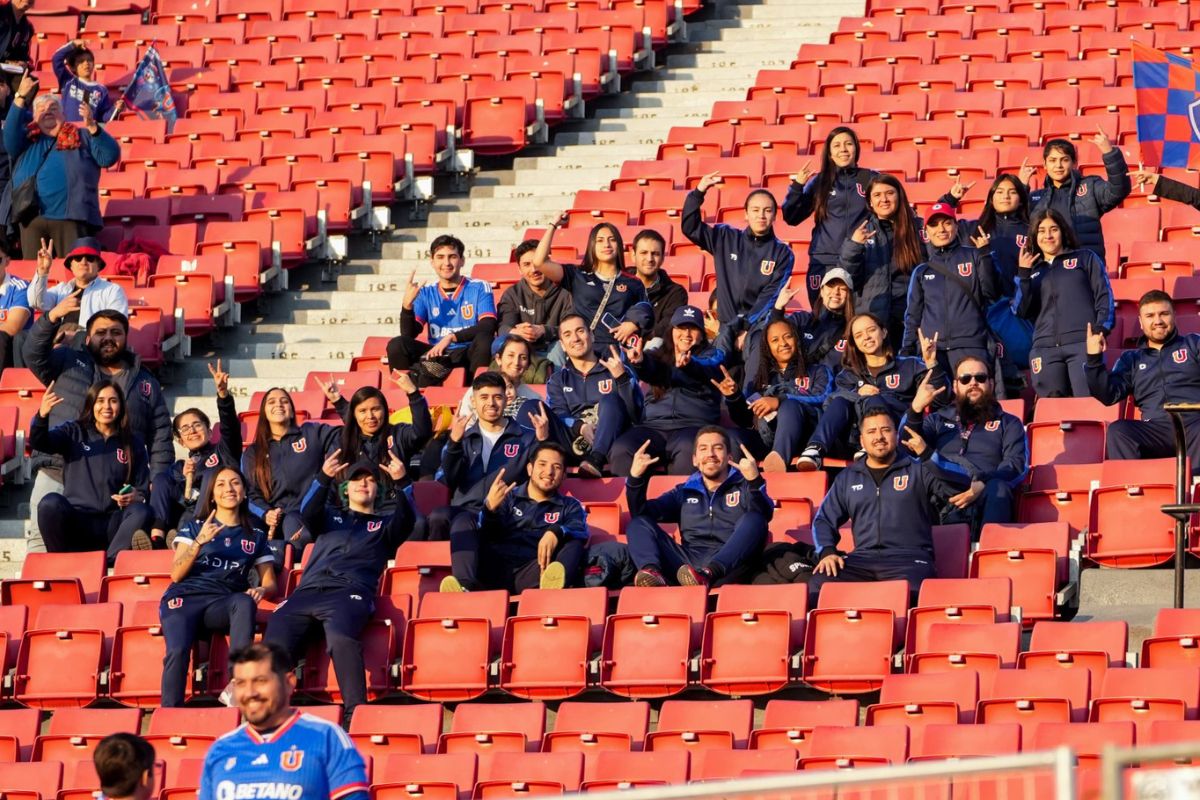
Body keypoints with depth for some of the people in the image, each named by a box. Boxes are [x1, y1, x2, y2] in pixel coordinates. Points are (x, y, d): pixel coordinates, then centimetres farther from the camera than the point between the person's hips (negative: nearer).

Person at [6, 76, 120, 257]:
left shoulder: (81, 137, 15)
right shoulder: (28, 139, 18)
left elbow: (110, 157, 4)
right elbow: (9, 137, -3)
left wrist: (92, 126, -10)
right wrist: (20, 98, -11)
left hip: (70, 217, -2)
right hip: (33, 218, 2)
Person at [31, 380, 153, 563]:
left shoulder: (133, 443, 16)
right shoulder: (74, 432, 12)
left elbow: (143, 490, 18)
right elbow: (38, 442, -7)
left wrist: (135, 498, -7)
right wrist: (42, 416, -29)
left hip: (112, 525, 1)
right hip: (75, 522, -1)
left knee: (141, 512, -29)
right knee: (51, 503, -32)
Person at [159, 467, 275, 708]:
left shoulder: (256, 535, 20)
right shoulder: (194, 526, 17)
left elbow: (270, 584, 16)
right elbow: (176, 575, 6)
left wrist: (261, 590, -10)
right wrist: (199, 541, -9)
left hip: (223, 604, 1)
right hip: (185, 598, -1)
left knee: (245, 603, -37)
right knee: (178, 650, -33)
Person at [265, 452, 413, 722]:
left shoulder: (384, 525, 27)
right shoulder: (330, 516, 32)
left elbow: (406, 521, 5)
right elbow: (309, 513, 9)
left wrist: (401, 483, -13)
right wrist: (324, 478, -9)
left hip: (350, 593, -3)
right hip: (308, 591, 3)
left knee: (341, 637, -37)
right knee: (275, 641, -23)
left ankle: (356, 712, -41)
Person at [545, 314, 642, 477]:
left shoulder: (615, 371, 17)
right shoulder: (558, 380, 24)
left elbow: (636, 414, 2)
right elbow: (558, 416, 5)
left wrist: (621, 378, -13)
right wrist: (580, 427, -17)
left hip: (609, 444, -1)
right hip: (575, 444, 1)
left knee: (609, 400, -29)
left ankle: (595, 461, -52)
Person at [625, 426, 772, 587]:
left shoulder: (744, 487, 16)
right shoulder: (684, 492, 27)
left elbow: (764, 517, -7)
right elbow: (640, 514, 18)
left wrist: (754, 481, -26)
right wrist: (636, 478, 1)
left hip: (729, 565, -3)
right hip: (687, 565, 3)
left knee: (753, 520, -27)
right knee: (639, 524, -7)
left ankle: (708, 574, -50)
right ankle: (652, 572, -39)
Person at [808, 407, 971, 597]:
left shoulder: (918, 471, 11)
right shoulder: (847, 478, 22)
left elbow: (961, 483, -3)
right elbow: (823, 520, 24)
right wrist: (827, 552, 3)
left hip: (910, 559, -3)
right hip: (863, 558, 3)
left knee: (908, 593, -38)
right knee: (818, 585, -26)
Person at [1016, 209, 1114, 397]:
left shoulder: (1085, 258, 16)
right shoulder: (1032, 270, 22)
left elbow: (1104, 294, 7)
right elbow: (1022, 311, 10)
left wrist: (1101, 329, -8)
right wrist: (1023, 274, 1)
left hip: (1083, 342, -3)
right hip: (1045, 347, 3)